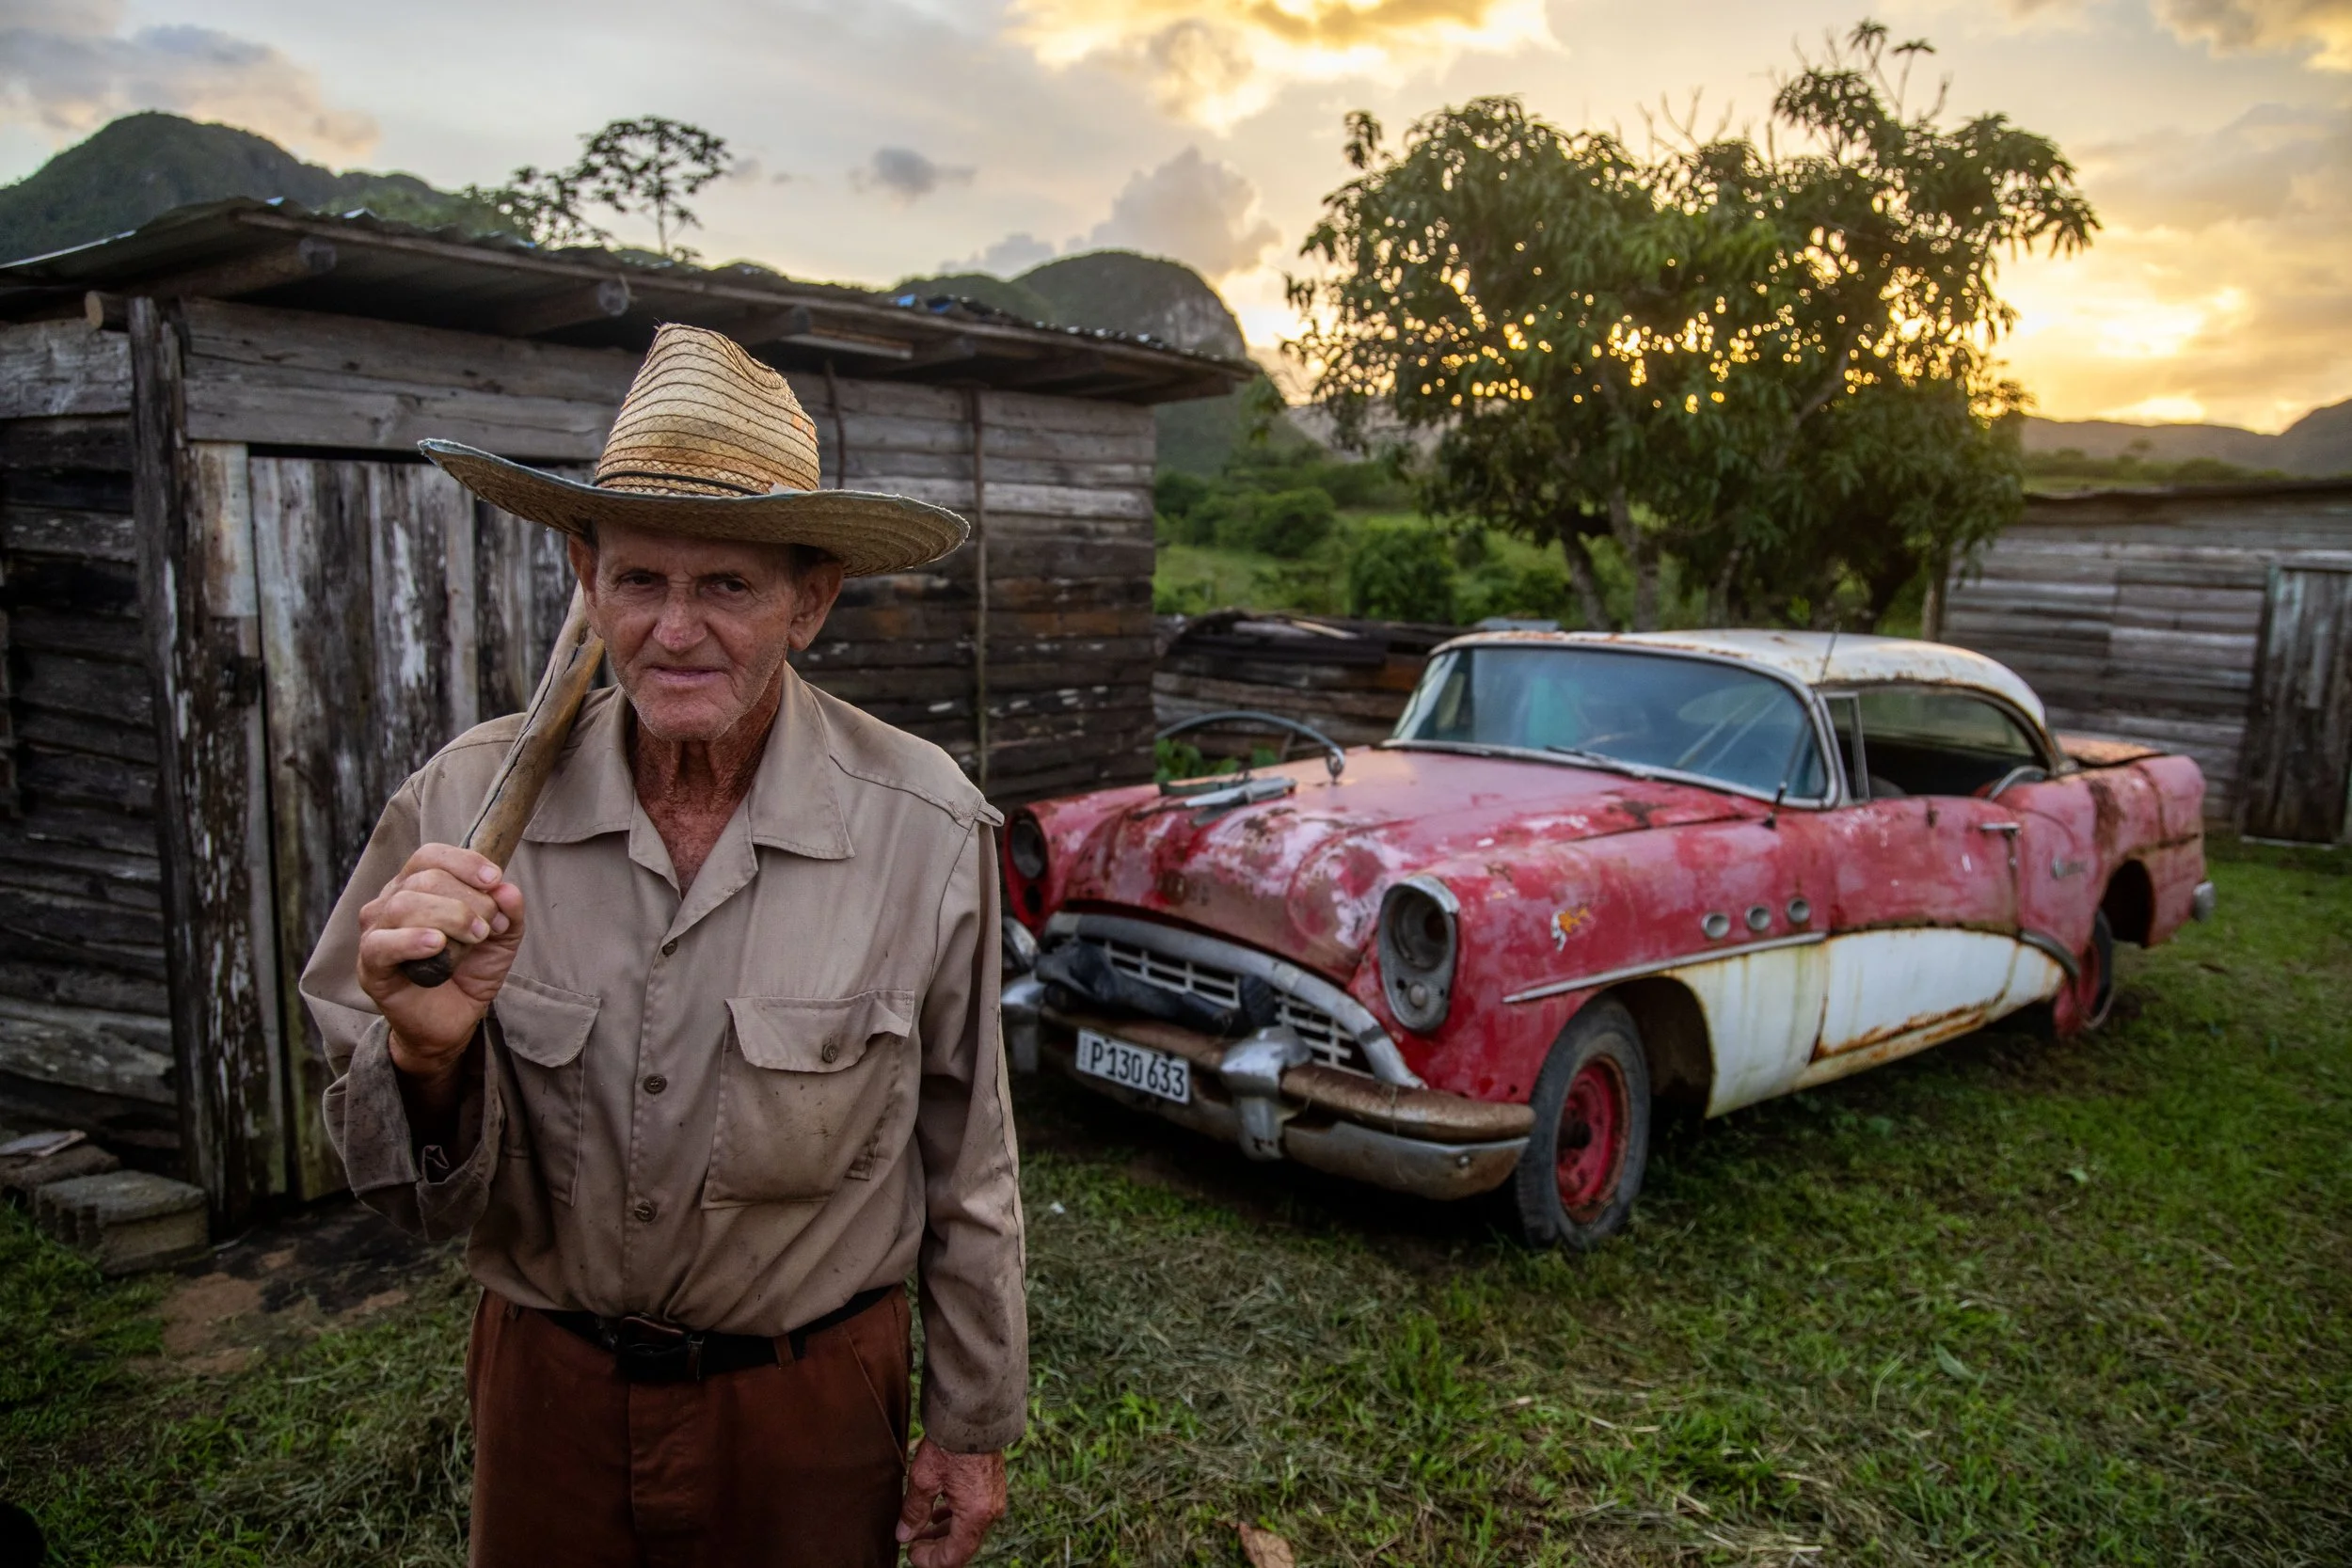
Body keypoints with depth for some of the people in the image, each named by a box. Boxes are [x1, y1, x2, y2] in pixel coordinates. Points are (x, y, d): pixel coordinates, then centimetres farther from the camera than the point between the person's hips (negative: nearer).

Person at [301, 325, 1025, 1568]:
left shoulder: (925, 826, -17)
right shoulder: (468, 804, -15)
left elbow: (967, 1161, -6)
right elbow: (424, 1199, -9)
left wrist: (973, 1426, 2)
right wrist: (427, 1053, -30)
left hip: (812, 1404, -1)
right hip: (547, 1386, 2)